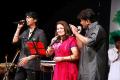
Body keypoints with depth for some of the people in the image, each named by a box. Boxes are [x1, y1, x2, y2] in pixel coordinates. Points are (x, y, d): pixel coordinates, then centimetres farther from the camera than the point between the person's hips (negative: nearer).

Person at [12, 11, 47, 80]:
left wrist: (28, 58, -16)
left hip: (33, 65, -6)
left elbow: (41, 51, -10)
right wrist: (18, 28, 8)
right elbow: (15, 40, 10)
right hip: (22, 64, 7)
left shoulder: (40, 32, -6)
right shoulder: (25, 32, 15)